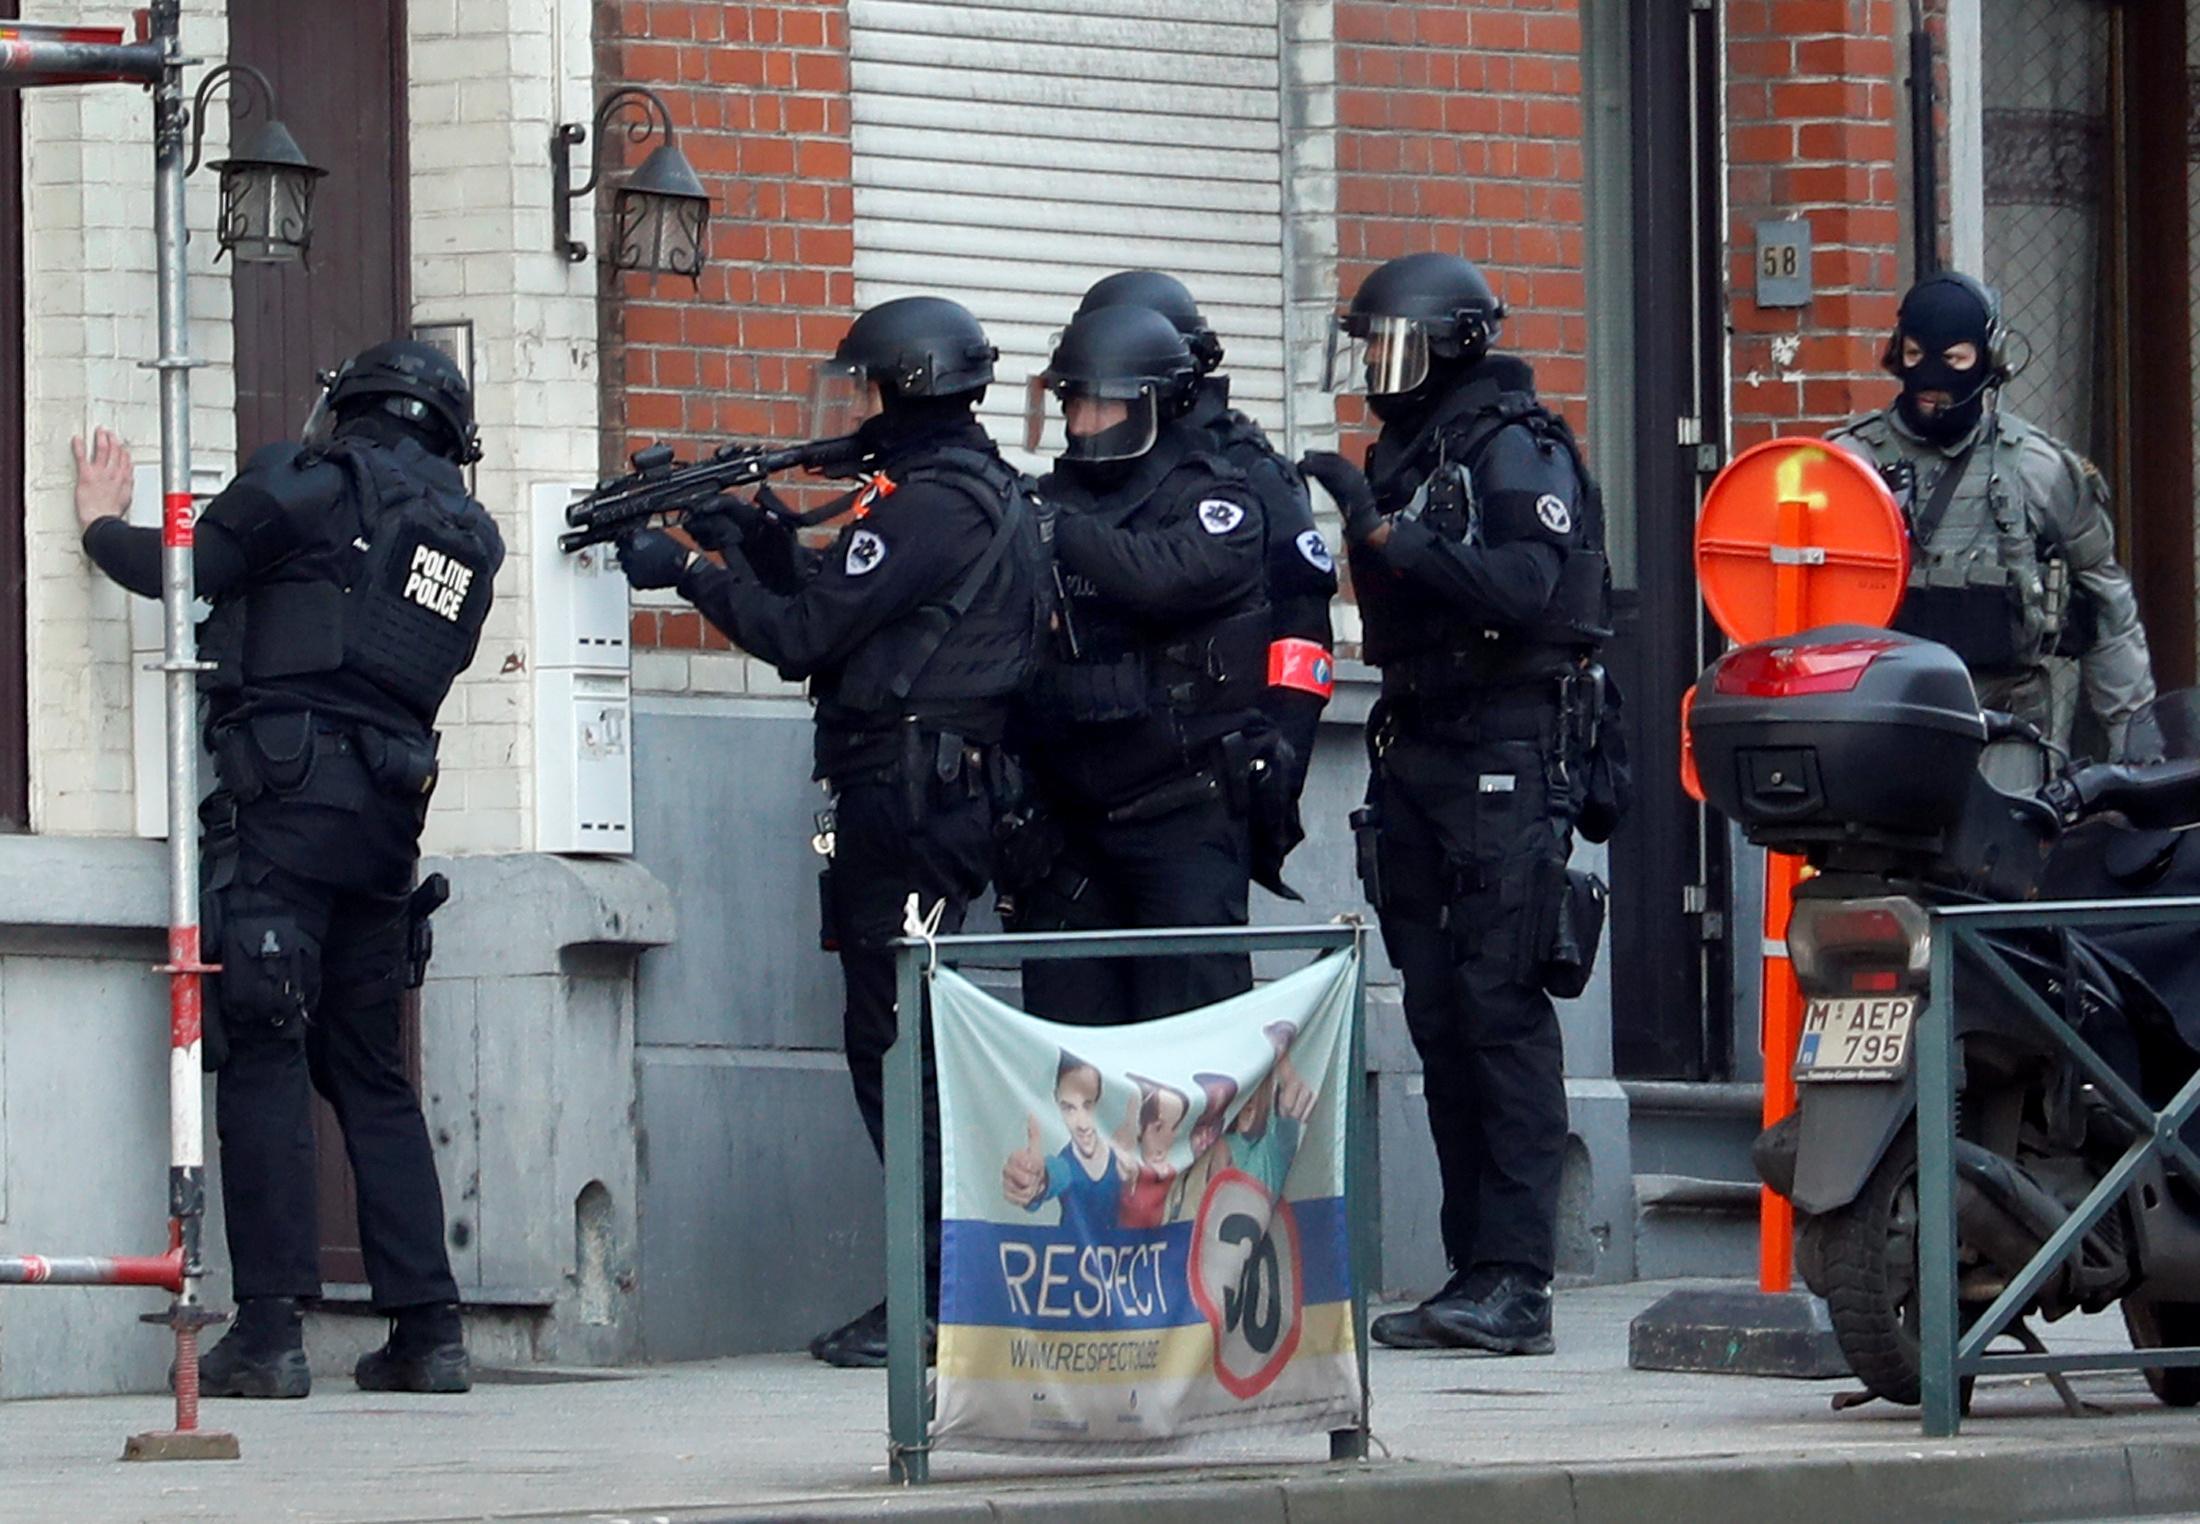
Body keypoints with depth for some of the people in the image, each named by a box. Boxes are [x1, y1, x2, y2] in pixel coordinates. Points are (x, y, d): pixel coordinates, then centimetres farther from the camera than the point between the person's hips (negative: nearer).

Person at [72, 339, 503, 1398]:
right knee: (369, 1070, 13)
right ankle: (429, 1329, 7)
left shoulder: (319, 486, -2)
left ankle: (270, 1331, -13)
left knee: (263, 1053, -6)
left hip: (288, 793, -6)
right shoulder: (470, 539, 17)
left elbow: (180, 569, -2)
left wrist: (101, 525, 19)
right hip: (391, 806, 6)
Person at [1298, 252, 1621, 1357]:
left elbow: (1520, 584, -23)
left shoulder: (1515, 449, -7)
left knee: (1502, 1009, -11)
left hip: (1506, 755, -9)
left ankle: (1517, 1282, -14)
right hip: (1417, 750, 9)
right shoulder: (1402, 456, 18)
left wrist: (1383, 532, -24)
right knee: (1441, 1017, 7)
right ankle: (1472, 1274, 10)